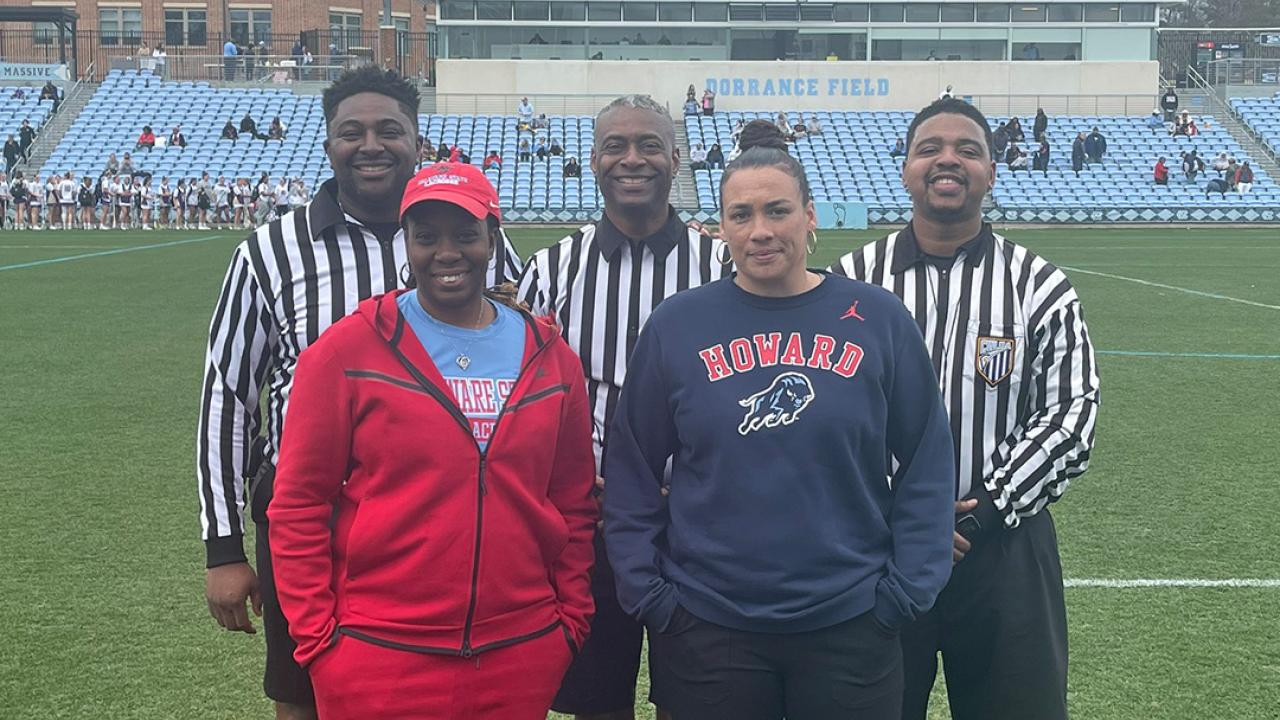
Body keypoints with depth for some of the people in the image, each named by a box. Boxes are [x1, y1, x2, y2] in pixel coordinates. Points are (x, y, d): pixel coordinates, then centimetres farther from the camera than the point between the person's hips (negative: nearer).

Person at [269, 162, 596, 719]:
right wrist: (318, 641, -5)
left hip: (523, 655, 3)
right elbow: (298, 506, -3)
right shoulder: (347, 350, -4)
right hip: (379, 661, -3)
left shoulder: (551, 359, 6)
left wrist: (570, 619, 8)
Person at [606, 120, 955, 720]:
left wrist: (906, 590, -2)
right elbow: (633, 473, 4)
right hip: (707, 630, 0)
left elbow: (925, 467, 3)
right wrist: (648, 592, -1)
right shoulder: (676, 324, 0)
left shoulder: (878, 319, -1)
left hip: (848, 625, 0)